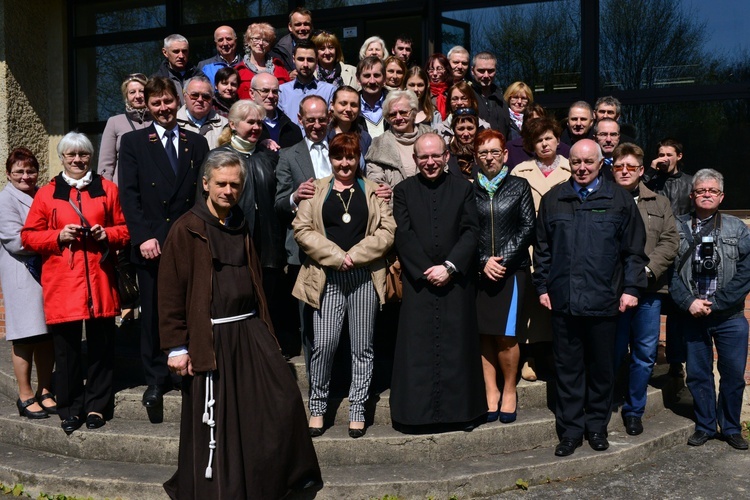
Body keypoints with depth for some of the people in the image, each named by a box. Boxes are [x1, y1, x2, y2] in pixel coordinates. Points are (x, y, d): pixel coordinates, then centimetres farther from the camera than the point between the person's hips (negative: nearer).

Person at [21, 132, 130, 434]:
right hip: (62, 284, 0)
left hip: (99, 282, 1)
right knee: (66, 349, 3)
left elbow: (125, 229, 12)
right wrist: (58, 236, -8)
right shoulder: (47, 194, 8)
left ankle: (97, 406, 19)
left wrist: (108, 234, -8)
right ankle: (70, 409, 16)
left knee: (101, 346, 5)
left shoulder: (107, 189, 10)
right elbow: (28, 236, 7)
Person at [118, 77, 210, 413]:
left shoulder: (197, 143, 12)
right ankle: (155, 379, 18)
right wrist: (142, 237, -12)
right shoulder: (133, 142, 7)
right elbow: (128, 195, -1)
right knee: (153, 313, 4)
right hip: (152, 244, -1)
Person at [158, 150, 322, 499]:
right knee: (214, 421, 4)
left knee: (283, 401, -1)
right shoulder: (186, 230, -6)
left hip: (250, 331, 5)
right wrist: (176, 347, -10)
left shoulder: (243, 227, 12)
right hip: (209, 337, -5)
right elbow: (170, 292, -8)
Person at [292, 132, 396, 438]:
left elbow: (387, 231, 2)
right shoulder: (315, 191, 10)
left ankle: (358, 410, 15)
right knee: (324, 344, -7)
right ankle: (317, 407, 11)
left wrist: (355, 255, -10)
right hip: (327, 277, -1)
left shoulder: (373, 192, 11)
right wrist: (336, 256, -10)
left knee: (362, 345, 4)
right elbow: (302, 229, 0)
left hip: (365, 277, 1)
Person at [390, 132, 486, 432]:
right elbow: (403, 236, -2)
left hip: (456, 281, 1)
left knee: (458, 347, 5)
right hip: (418, 281, 0)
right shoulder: (403, 191, 7)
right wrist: (426, 270, -11)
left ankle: (462, 410, 15)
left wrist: (450, 266, -12)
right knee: (418, 347, 1)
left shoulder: (463, 189, 9)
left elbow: (471, 232, 0)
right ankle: (417, 411, 11)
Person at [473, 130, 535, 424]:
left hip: (512, 269, -1)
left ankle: (509, 390, 12)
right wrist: (483, 262, -7)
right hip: (479, 271, 1)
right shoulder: (470, 190, 7)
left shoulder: (519, 186, 6)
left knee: (505, 335, -7)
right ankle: (491, 390, 13)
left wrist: (503, 260, -7)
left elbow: (528, 228, 1)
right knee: (484, 333, 1)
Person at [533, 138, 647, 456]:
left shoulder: (619, 199, 4)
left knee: (602, 367, 10)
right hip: (563, 299, 1)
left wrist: (631, 288, -2)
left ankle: (597, 427, 26)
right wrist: (542, 286, 6)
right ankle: (570, 430, 17)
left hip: (604, 300, -1)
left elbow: (634, 249, 4)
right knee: (567, 367, 7)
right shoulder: (553, 200, 9)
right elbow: (542, 248, 11)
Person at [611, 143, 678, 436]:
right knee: (613, 353, 3)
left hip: (649, 290, 3)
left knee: (644, 354, 7)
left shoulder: (659, 203, 14)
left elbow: (670, 241, 5)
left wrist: (648, 268, -9)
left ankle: (634, 411, 22)